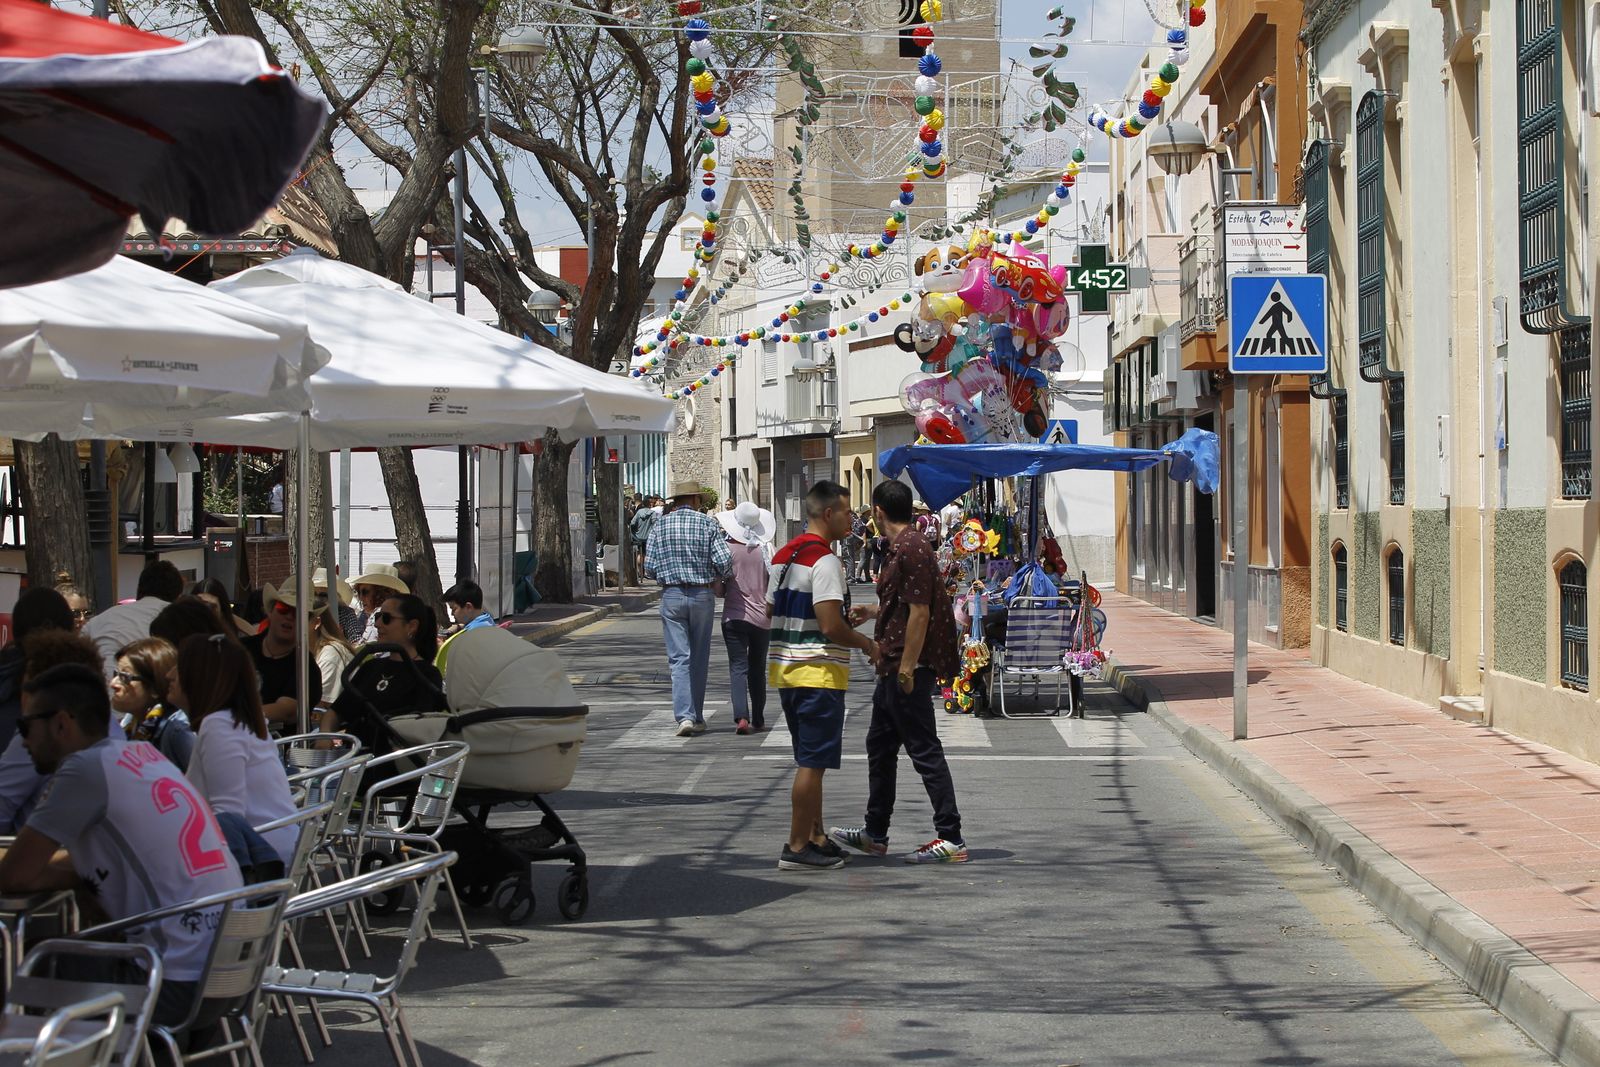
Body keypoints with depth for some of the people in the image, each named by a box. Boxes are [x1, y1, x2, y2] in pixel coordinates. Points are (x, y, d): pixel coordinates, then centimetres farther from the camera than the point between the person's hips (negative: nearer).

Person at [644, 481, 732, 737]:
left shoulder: (660, 526, 1)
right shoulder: (708, 523, -3)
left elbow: (649, 568, 0)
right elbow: (724, 561, -10)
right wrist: (717, 577, 12)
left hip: (671, 595, 0)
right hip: (701, 594, 0)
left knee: (679, 658, -1)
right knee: (699, 658, 11)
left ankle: (684, 716, -15)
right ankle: (697, 718, 17)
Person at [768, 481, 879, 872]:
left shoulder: (783, 556, 13)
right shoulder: (824, 560, -16)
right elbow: (831, 627, -22)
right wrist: (867, 644, -4)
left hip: (785, 668, 9)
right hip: (818, 671, -9)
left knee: (808, 760, 17)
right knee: (812, 763, -4)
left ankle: (816, 837, 24)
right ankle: (797, 847, -2)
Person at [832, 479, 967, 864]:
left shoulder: (911, 549, -17)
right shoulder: (902, 547, 15)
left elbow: (919, 611, -22)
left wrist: (907, 668, -23)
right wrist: (873, 612, 35)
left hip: (908, 669, -11)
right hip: (893, 667, 11)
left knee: (925, 751, -8)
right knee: (880, 745, 17)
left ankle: (951, 838, -5)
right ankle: (875, 833, 27)